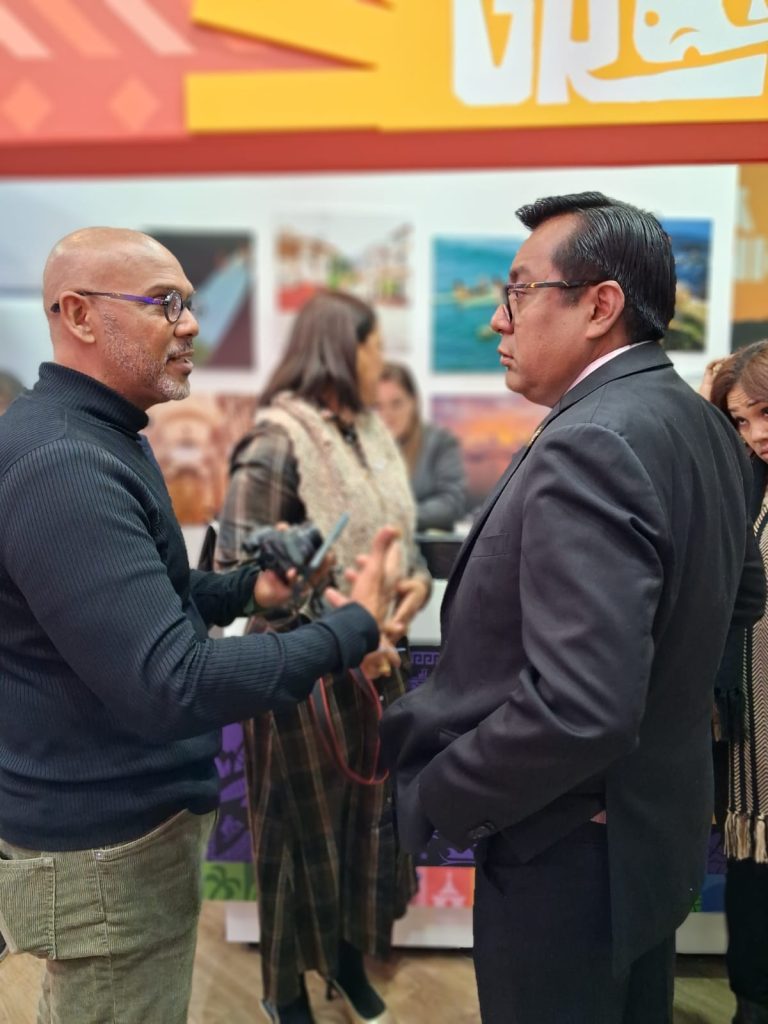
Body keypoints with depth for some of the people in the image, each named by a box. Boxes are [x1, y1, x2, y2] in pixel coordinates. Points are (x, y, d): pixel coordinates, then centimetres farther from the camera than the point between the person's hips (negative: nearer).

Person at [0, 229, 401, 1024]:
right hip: (108, 847, -10)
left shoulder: (92, 438, 8)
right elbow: (168, 683, -32)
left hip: (108, 820, 10)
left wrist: (246, 589, 3)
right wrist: (351, 630, -26)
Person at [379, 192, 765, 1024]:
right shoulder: (700, 423, 2)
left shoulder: (588, 447, -28)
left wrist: (432, 796, -20)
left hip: (569, 854, -8)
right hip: (655, 824, 9)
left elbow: (578, 708, -34)